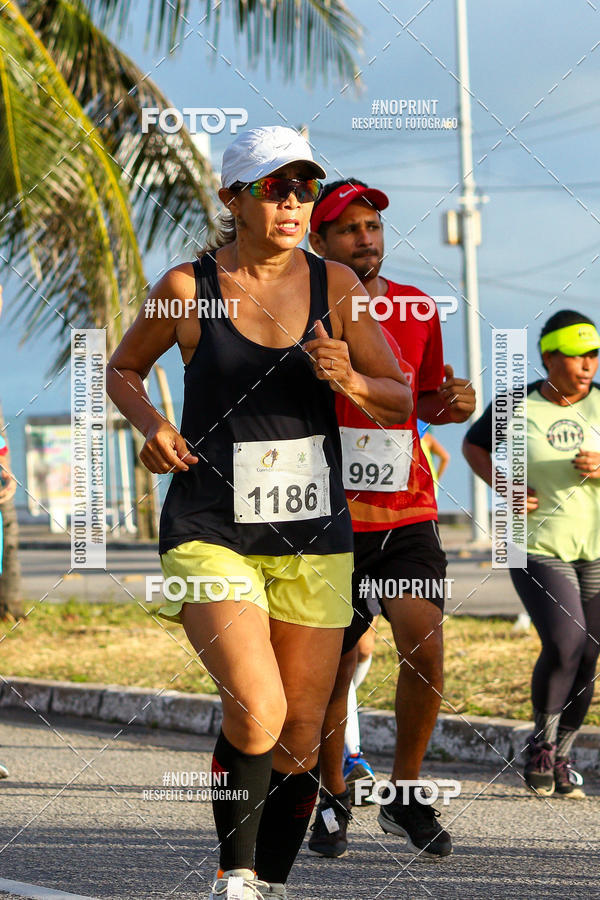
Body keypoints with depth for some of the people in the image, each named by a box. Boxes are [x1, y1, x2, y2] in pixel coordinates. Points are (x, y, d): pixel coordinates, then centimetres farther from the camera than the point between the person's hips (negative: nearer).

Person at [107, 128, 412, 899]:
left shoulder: (334, 286, 2)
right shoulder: (190, 286, -4)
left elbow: (400, 402, 6)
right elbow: (122, 371, 12)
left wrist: (350, 382, -16)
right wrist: (151, 425, -8)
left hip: (312, 538, 3)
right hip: (210, 536, -3)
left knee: (298, 741, 5)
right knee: (256, 712, -22)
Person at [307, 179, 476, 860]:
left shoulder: (419, 311, 8)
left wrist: (451, 401, -1)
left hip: (407, 516, 2)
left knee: (424, 646, -16)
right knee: (334, 669, 3)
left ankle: (405, 796, 1)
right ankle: (332, 799, 26)